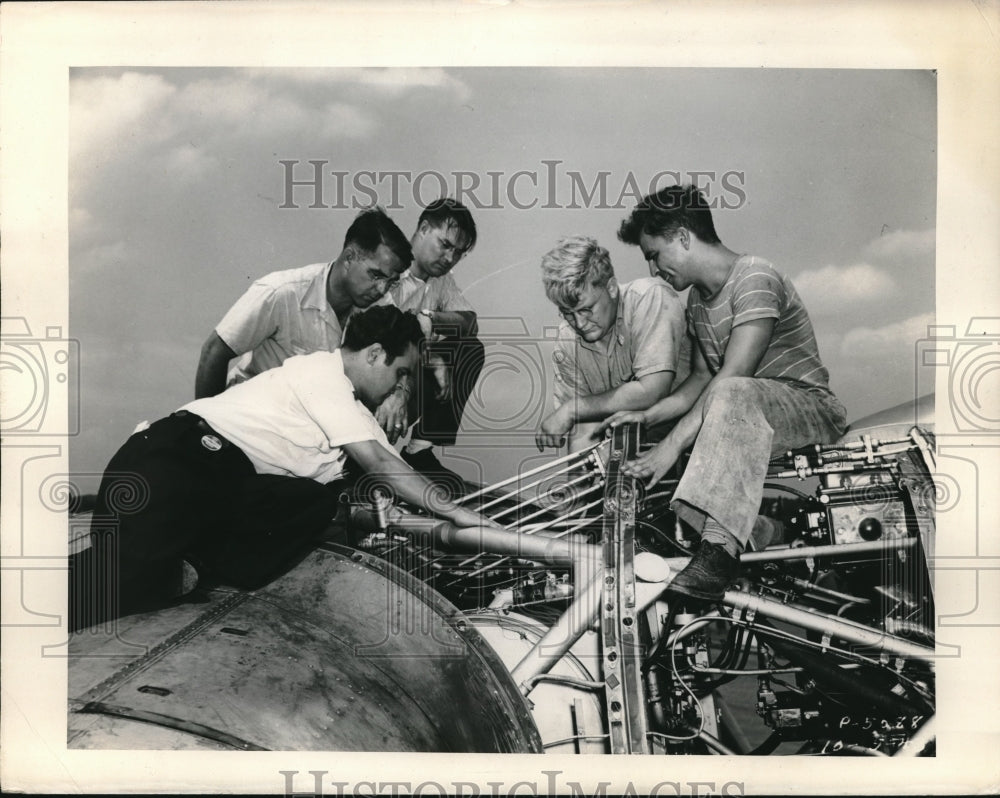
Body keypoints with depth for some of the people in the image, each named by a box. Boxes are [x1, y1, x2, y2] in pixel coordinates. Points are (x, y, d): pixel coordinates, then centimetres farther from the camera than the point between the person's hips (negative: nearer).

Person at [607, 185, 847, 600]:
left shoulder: (754, 278, -17)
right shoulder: (698, 297, 12)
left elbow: (731, 377, -27)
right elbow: (702, 376, 15)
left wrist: (673, 443, -31)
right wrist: (648, 415, 0)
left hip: (811, 407, -10)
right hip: (744, 419, 10)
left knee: (733, 397, -39)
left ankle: (719, 549, -47)